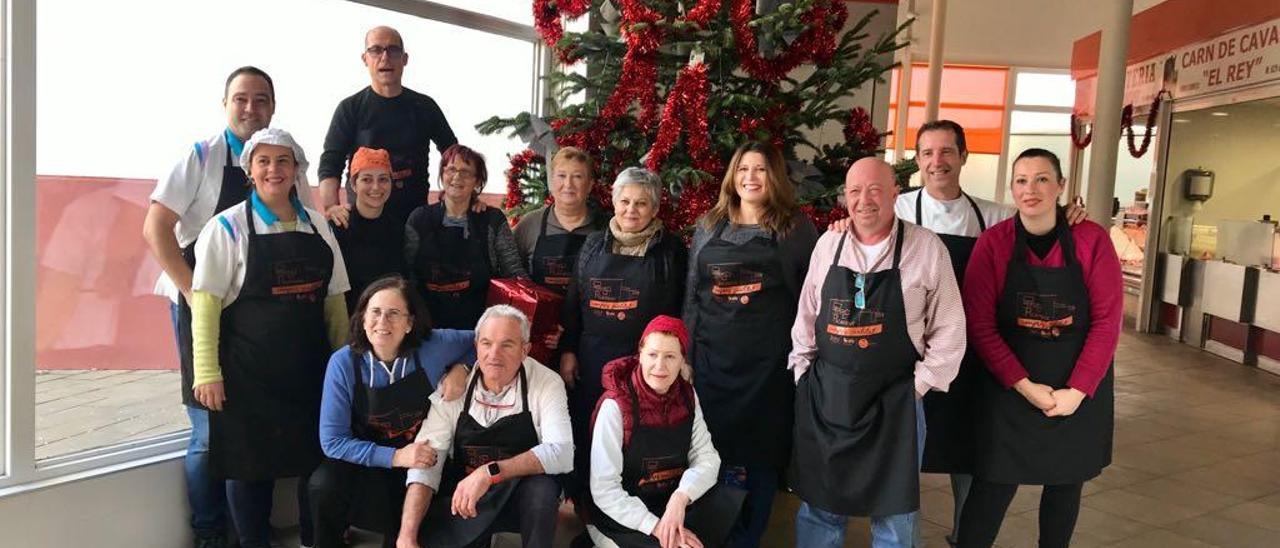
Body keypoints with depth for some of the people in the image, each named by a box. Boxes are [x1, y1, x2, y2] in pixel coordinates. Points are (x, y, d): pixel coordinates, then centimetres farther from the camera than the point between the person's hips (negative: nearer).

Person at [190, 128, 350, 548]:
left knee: (316, 459, 8)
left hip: (310, 370, 4)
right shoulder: (228, 227, -3)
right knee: (251, 464, 5)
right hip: (247, 372, -4)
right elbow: (205, 304, -6)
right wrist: (207, 373, -11)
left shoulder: (318, 226, 9)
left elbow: (334, 300, 13)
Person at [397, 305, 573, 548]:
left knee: (543, 486, -33)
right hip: (461, 496, 2)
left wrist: (490, 473, -36)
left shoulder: (547, 383, -14)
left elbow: (561, 453, -25)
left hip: (526, 498, -2)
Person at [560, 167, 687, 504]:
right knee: (586, 433, 9)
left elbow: (677, 309, -1)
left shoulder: (671, 250, -1)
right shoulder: (594, 245, 10)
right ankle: (582, 499, 27)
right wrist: (568, 351, 8)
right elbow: (573, 302, 12)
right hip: (591, 358, 3)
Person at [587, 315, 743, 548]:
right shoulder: (615, 406, -17)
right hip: (622, 517, -5)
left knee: (737, 505, -18)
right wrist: (657, 527, -26)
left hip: (674, 502, 5)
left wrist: (681, 497, -25)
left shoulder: (687, 396, 0)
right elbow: (604, 489, -19)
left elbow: (707, 458, -5)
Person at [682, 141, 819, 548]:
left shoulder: (797, 228, 2)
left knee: (759, 453, 6)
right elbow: (691, 293, 14)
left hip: (768, 359, -2)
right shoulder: (709, 226, 10)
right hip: (711, 355, 3)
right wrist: (686, 349, 10)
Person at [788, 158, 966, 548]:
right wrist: (803, 376, 8)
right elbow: (805, 318, 12)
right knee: (818, 505, 14)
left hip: (893, 402, -3)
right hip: (823, 396, 3)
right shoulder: (828, 244, 4)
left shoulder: (927, 249, -7)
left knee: (892, 516, 10)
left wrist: (918, 385, -6)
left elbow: (949, 332, -3)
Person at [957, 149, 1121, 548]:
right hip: (1011, 387, -1)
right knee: (994, 485, 0)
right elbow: (980, 325, -10)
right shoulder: (993, 243, -9)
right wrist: (1024, 386, -16)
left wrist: (1077, 390, -15)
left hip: (1080, 389, 2)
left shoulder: (1092, 240, -8)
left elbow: (1107, 321, -8)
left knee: (1066, 482, 15)